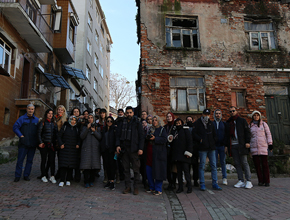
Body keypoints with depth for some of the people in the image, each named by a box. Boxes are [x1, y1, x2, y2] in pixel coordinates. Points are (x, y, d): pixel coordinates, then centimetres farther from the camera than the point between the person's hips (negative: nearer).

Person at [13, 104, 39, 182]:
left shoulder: (37, 120, 11)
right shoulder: (22, 118, 1)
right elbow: (15, 127, -4)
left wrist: (37, 139, 2)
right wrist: (21, 136, -11)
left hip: (33, 144, 3)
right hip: (23, 143, -3)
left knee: (30, 160, 8)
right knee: (20, 160, -2)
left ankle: (26, 175, 17)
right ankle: (17, 176, 8)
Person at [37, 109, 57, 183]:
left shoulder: (54, 123, 13)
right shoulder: (42, 122, 1)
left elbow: (56, 133, 13)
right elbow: (39, 133, -3)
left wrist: (55, 142, 3)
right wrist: (40, 142, -10)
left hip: (52, 144, 3)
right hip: (44, 144, -3)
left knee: (52, 160, 0)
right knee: (44, 160, 2)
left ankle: (52, 176, 4)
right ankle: (43, 176, 12)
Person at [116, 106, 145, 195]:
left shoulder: (137, 123, 2)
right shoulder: (123, 123, 13)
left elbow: (141, 136, -2)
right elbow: (118, 135, 15)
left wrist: (140, 148, -11)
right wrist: (118, 145, -1)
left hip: (134, 149, -4)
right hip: (124, 149, 4)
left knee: (136, 169, 0)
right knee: (126, 169, 8)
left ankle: (136, 187, 10)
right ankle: (128, 187, 16)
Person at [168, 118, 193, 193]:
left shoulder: (185, 130, -2)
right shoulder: (173, 131, 14)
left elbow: (190, 141, -7)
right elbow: (171, 142, 21)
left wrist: (188, 152, -12)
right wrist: (170, 139, -2)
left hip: (183, 154, -5)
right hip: (176, 154, 5)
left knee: (186, 170, -4)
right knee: (179, 171, 9)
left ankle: (189, 187, 6)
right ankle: (180, 187, 15)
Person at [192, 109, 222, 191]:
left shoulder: (210, 123, 17)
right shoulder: (197, 123, 2)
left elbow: (214, 134, 24)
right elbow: (194, 134, -5)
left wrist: (214, 141, 10)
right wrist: (200, 140, -14)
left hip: (211, 147, 5)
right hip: (202, 148, -5)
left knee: (214, 165, 4)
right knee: (202, 166, -1)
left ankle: (214, 183, 11)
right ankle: (202, 184, 7)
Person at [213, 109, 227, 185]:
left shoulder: (224, 124, 10)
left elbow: (226, 135, 7)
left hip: (222, 146, 1)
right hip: (214, 146, 0)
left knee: (223, 162, 3)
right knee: (214, 162, 2)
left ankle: (224, 178, 9)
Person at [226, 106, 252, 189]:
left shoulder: (242, 120, 8)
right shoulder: (228, 123, 18)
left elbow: (247, 131, 1)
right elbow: (226, 135, 19)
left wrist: (247, 142, -10)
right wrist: (226, 145, 12)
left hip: (241, 145, -4)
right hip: (232, 146, 4)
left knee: (244, 163, -4)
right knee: (237, 163, 3)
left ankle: (249, 181, 0)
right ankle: (241, 181, 7)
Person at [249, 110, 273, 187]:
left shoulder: (264, 124, 6)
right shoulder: (250, 126, 11)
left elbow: (268, 134, 4)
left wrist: (270, 144, -4)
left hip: (263, 146, -2)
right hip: (254, 147, 2)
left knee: (265, 164, -4)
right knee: (257, 164, 0)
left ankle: (267, 181, 3)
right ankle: (261, 181, 8)